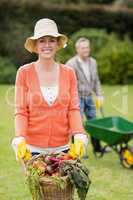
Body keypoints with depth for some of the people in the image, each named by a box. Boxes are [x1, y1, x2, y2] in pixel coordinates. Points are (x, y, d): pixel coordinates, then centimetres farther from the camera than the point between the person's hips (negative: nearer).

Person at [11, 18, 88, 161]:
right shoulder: (24, 73, -1)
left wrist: (79, 137, -13)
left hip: (62, 148, 2)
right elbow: (21, 112, -3)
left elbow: (73, 109, 2)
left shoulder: (69, 74, 5)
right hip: (32, 148, -2)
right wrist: (20, 139, -17)